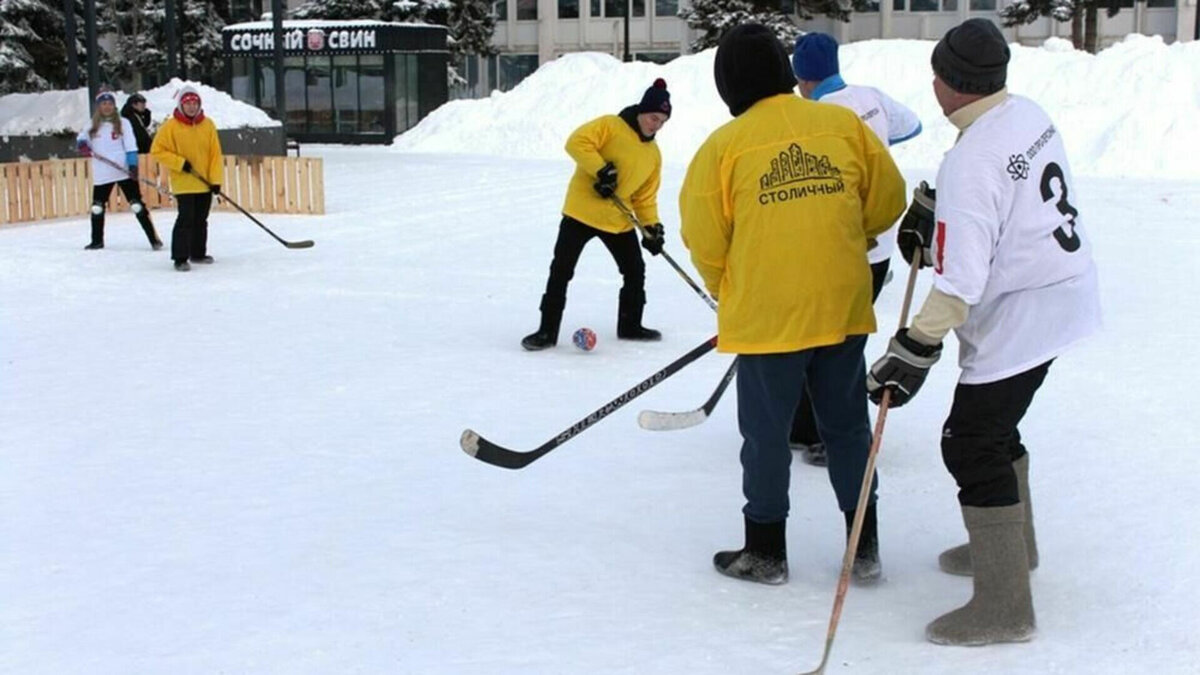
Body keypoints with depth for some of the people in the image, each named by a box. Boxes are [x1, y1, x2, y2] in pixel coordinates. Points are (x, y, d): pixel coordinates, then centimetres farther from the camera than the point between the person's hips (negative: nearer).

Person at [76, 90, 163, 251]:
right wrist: (82, 144, -9)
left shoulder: (123, 123, 2)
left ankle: (154, 239, -6)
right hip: (101, 174, 4)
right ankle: (97, 241, 25)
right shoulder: (93, 125, 10)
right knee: (97, 206, 10)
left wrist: (133, 165, -15)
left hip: (123, 171, -3)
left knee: (137, 205, -7)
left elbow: (130, 146, -4)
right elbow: (82, 137, 15)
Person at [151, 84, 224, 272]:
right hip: (183, 184, -4)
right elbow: (157, 151, -6)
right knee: (186, 219, -11)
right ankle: (180, 258, -7)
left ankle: (198, 253, 28)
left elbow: (215, 153, 2)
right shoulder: (171, 126, -8)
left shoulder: (208, 125, 2)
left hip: (205, 184, 4)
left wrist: (216, 179, -3)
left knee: (201, 220, 14)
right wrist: (180, 163, -15)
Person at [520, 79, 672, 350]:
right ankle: (548, 330, 1)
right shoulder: (610, 126, -9)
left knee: (635, 271, 10)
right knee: (561, 271, -5)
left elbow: (646, 196, 11)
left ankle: (630, 325, 28)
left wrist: (652, 226, -1)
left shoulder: (653, 154, 9)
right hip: (582, 212, -6)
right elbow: (576, 142, -21)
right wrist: (601, 170, -28)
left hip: (619, 221, 6)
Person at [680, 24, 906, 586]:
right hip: (844, 308, 3)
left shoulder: (723, 146, -8)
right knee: (847, 425, 16)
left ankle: (766, 551, 22)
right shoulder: (844, 124, 0)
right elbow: (886, 203, 6)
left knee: (766, 432, 11)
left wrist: (731, 296, 14)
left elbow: (706, 244, -3)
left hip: (764, 316, -3)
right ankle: (864, 546, 24)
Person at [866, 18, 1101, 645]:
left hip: (1018, 319, -10)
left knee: (972, 446, -4)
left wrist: (912, 353, -24)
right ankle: (1012, 544, 44)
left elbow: (960, 281, -28)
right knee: (992, 422, 25)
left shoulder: (970, 161, -26)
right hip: (1063, 294, 10)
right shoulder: (1029, 115, 1)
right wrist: (931, 210, 13)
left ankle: (1003, 607, 1)